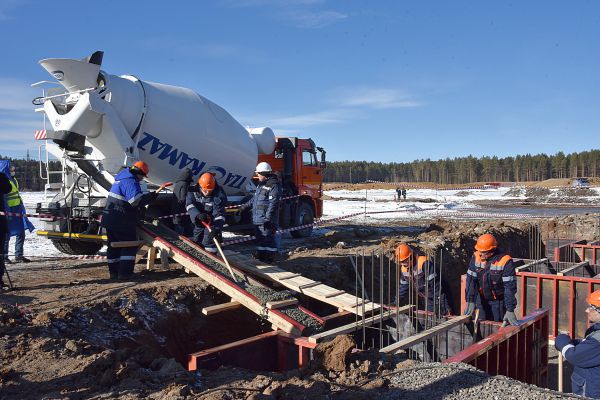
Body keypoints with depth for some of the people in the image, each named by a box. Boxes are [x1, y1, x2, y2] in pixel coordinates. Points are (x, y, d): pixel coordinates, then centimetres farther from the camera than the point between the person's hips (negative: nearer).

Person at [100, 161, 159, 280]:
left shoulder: (120, 179, 19)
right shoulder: (131, 182, -16)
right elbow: (136, 200, -29)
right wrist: (151, 196, -21)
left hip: (110, 220, 10)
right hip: (121, 221, -10)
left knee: (114, 246, 15)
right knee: (130, 245, -2)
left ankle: (114, 272, 23)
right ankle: (124, 273, -5)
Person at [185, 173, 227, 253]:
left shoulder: (219, 194, -25)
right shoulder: (194, 190, -13)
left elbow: (219, 214, -29)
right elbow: (189, 205, -23)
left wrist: (216, 228, -42)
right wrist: (197, 215, -42)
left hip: (211, 223, -5)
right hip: (198, 222, 5)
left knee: (209, 245, -12)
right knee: (197, 242, 20)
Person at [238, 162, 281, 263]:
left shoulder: (274, 186, -13)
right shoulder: (261, 184, 19)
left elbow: (273, 204, -19)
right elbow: (254, 199, 30)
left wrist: (268, 218, -24)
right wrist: (244, 207, 30)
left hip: (266, 221, -10)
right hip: (257, 219, 10)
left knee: (268, 239, -6)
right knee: (259, 238, 16)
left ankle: (269, 258, 0)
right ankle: (260, 256, 27)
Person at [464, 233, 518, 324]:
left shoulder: (505, 261, -23)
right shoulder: (476, 257, -10)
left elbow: (510, 287, -23)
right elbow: (471, 280, -8)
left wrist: (510, 310, -25)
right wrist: (470, 301, -14)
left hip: (499, 302, -4)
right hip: (482, 300, 4)